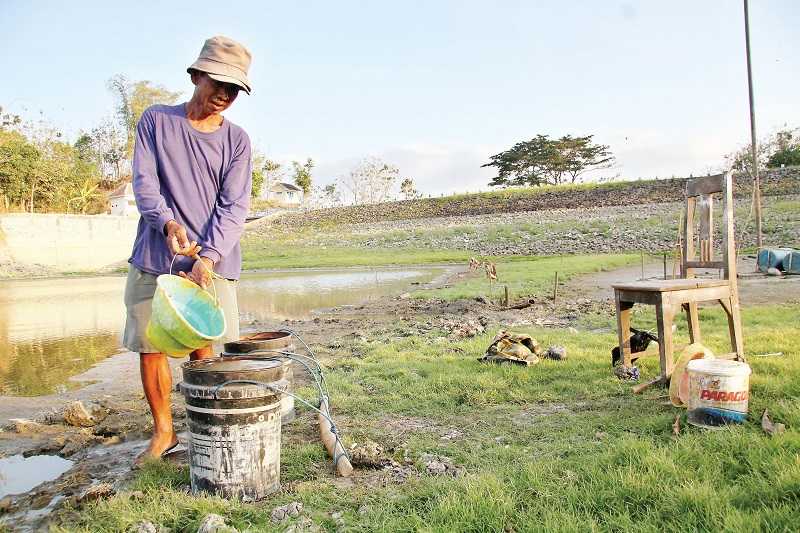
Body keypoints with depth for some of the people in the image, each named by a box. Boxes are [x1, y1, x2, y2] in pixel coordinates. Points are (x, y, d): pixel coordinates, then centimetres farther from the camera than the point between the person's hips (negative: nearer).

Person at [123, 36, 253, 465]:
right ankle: (163, 431, 20)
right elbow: (144, 183, -2)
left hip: (213, 263, 0)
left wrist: (208, 258, -17)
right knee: (150, 345, 3)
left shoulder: (236, 140, 6)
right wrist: (167, 224, -22)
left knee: (203, 349, 2)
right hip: (154, 258, 1)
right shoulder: (155, 120, 7)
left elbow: (234, 206, -3)